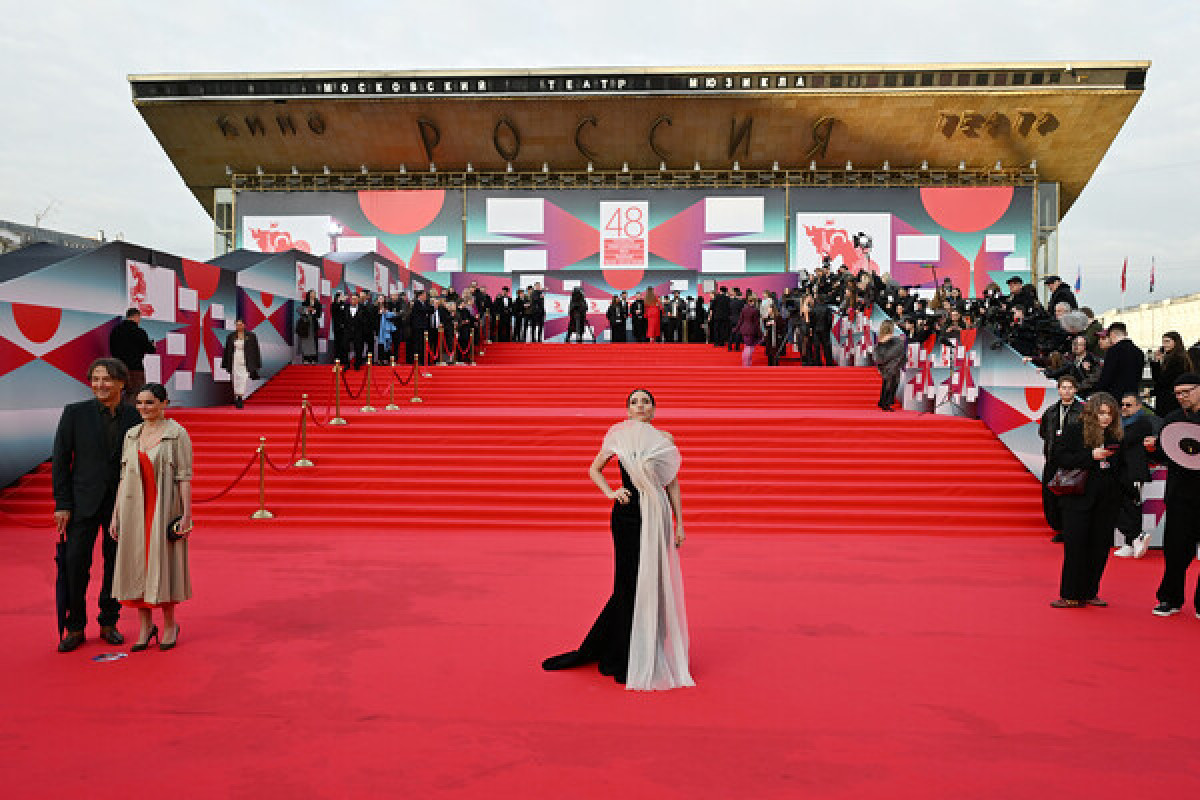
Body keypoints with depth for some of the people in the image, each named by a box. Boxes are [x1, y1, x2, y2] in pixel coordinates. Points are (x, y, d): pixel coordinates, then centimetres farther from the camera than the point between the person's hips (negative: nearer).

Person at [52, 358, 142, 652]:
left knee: (115, 564, 8)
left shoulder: (135, 417, 2)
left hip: (122, 504, 1)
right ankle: (75, 628, 13)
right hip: (84, 503, -1)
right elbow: (60, 460, 0)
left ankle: (109, 623, 22)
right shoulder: (75, 413, -1)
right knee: (75, 563, -1)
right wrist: (62, 504, -5)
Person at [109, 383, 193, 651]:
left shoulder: (177, 434, -5)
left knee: (164, 565, 1)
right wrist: (116, 515, 8)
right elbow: (124, 477, 12)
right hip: (135, 509, 5)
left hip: (164, 509, -5)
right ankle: (145, 626, 18)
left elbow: (184, 477, -8)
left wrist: (187, 514, -13)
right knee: (137, 565, 6)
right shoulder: (131, 435, 10)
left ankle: (169, 625, 17)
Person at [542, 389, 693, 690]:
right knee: (629, 583, 1)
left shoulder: (664, 439, 8)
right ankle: (625, 659, 15)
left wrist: (680, 523, 4)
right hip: (627, 514, -1)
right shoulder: (618, 436, 5)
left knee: (652, 582, 3)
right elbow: (594, 469, 16)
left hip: (657, 516, 1)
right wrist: (610, 493, 0)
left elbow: (673, 484, 8)